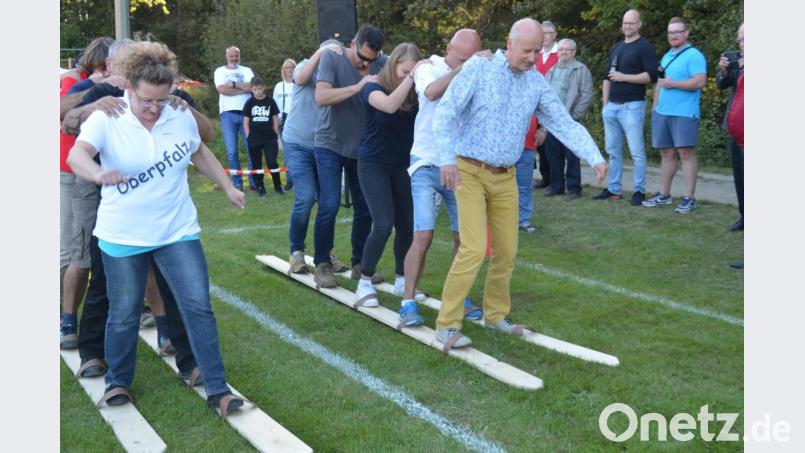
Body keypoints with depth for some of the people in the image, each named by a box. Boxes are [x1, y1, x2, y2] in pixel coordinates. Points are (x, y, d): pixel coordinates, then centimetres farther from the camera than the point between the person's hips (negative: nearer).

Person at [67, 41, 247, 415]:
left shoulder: (180, 114, -4)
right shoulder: (107, 118, -13)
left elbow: (200, 153, 15)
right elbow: (77, 155, -30)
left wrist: (228, 187, 17)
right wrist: (99, 173, -52)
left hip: (177, 231, 2)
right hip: (123, 237, -2)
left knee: (198, 306, -4)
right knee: (124, 314, 10)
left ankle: (217, 389, 5)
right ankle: (118, 381, 35)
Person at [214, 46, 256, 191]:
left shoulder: (246, 70, 13)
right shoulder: (220, 71, 10)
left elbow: (252, 87, -6)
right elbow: (222, 89, -9)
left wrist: (233, 84, -7)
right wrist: (243, 88, -6)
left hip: (246, 112, 1)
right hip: (228, 113, -1)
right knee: (232, 152, -1)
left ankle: (253, 182, 8)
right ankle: (237, 184, 5)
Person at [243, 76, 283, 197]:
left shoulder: (270, 102, 2)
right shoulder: (249, 103, 2)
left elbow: (275, 120, 7)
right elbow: (246, 122, 5)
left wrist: (277, 136, 3)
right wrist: (249, 138, 0)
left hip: (269, 138, -1)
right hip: (254, 139, 1)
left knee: (272, 162, -7)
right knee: (257, 164, 6)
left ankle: (278, 186, 5)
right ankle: (260, 188, 15)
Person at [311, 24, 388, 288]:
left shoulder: (381, 63, -4)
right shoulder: (331, 58, -12)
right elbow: (321, 97, -25)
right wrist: (358, 86, -32)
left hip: (362, 148, 4)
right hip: (330, 145, -4)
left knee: (365, 208, 6)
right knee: (329, 205, -10)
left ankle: (359, 264, 21)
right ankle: (322, 264, 6)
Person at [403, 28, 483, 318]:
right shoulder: (429, 68, -2)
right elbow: (431, 92, -25)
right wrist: (462, 68, -31)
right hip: (428, 166, -3)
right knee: (423, 235, -11)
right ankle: (408, 301, -1)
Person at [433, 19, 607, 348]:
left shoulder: (537, 84, 4)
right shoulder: (478, 68, -10)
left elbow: (566, 125, 0)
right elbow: (444, 113, -16)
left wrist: (595, 158, -15)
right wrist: (447, 158, -28)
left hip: (505, 177, 5)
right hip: (469, 171, -5)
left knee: (507, 251, 9)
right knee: (474, 249, -15)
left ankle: (495, 314, 28)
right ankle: (447, 325, -5)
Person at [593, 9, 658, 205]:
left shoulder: (644, 46, -3)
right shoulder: (615, 48, 18)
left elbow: (651, 76, -13)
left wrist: (624, 77, -14)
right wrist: (605, 103, 13)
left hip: (632, 106, -7)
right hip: (612, 106, 7)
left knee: (636, 151, -6)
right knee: (613, 150, 9)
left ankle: (639, 191, -1)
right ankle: (613, 189, 15)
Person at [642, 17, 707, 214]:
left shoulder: (694, 55, -5)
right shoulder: (666, 56, 20)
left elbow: (700, 81, -17)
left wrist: (673, 84, -15)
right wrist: (655, 106, 17)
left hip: (683, 113, -8)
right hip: (662, 112, 8)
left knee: (686, 153, -7)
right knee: (666, 153, 11)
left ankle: (689, 198, -5)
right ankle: (664, 195, 18)